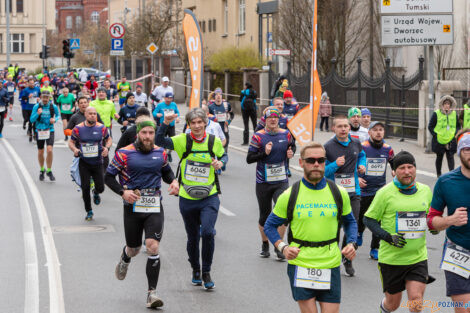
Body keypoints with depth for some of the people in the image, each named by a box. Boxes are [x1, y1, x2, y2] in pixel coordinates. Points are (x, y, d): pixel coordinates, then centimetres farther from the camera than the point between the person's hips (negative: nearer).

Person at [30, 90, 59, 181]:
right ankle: (42, 170, 33)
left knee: (49, 150, -17)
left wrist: (55, 120, -7)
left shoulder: (53, 107, -4)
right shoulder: (36, 106, -5)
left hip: (50, 130, -1)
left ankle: (49, 171, 0)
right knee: (40, 152, 9)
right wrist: (37, 114, -22)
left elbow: (57, 115, 15)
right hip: (39, 131, 1)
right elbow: (32, 120, -4)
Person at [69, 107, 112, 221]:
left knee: (100, 187, 0)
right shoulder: (78, 128, -4)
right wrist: (75, 149, -15)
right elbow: (71, 142, 6)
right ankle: (89, 211, 15)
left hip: (97, 163, 1)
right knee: (85, 188, -3)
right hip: (84, 163, -1)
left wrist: (106, 148, -7)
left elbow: (109, 139, 13)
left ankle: (96, 193, 39)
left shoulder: (101, 128, -1)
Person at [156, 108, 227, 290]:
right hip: (187, 199, 0)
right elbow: (160, 141, -18)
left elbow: (223, 155, 18)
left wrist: (220, 162, -4)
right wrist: (165, 124, -32)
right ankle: (195, 271, 37)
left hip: (209, 198, 0)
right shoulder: (182, 140, -6)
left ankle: (206, 273, -2)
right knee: (193, 238, 12)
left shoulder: (214, 141, 0)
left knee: (208, 232, -19)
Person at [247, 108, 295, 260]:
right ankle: (265, 245, 31)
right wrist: (264, 153, -21)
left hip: (281, 181, 1)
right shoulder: (258, 136, -6)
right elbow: (249, 158, -7)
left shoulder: (286, 134, 3)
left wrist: (291, 153, 1)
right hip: (263, 182, -1)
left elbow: (292, 146, 24)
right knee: (264, 216, 9)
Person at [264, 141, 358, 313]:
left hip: (330, 266, 2)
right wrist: (283, 247, -9)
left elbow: (350, 222, 18)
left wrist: (352, 244, -1)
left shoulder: (338, 193, 4)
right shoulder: (289, 196, -1)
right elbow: (270, 226, 8)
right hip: (300, 265, -2)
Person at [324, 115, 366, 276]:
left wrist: (362, 165, 12)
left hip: (353, 192, 3)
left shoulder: (356, 144, 7)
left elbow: (362, 154, 31)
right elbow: (321, 171, -6)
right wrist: (335, 165, -22)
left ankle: (347, 260, 18)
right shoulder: (328, 147, -7)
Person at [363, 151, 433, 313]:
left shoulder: (425, 190, 5)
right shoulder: (385, 193, -8)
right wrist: (388, 237, -17)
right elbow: (368, 219, -4)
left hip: (418, 257, 2)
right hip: (391, 258, -2)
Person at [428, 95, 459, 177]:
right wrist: (435, 136, -11)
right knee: (439, 157, 11)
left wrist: (455, 134, -2)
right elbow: (430, 127, -2)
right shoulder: (436, 114, -5)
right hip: (439, 141, -1)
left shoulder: (454, 114, 5)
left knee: (450, 157, -6)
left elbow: (458, 126, 14)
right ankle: (439, 174, 25)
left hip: (451, 141, 1)